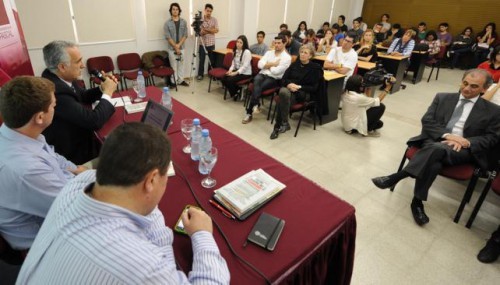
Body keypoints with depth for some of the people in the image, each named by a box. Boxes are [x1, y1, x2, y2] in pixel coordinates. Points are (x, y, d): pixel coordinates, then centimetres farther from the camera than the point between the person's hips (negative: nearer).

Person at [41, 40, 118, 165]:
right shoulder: (55, 91, -35)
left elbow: (83, 96, 11)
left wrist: (102, 88, -8)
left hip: (76, 137, 7)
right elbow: (94, 121, -33)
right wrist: (108, 93, -19)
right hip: (71, 151, -7)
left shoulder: (60, 77, -7)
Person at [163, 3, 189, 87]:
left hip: (181, 47, 2)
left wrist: (178, 45, -13)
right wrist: (175, 47, -14)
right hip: (171, 48, -2)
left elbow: (185, 35, -1)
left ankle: (181, 80, 18)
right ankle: (174, 81, 11)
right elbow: (168, 37, -8)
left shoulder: (183, 22, 3)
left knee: (181, 64, 9)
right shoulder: (167, 23, -3)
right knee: (173, 65, 2)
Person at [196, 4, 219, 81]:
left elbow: (216, 30, -8)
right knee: (201, 60, 3)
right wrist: (211, 30, -17)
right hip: (202, 43, -2)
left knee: (212, 59, 9)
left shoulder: (214, 19, 3)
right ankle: (200, 74, 12)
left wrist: (206, 29, -16)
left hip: (211, 43, 2)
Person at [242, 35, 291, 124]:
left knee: (258, 87, -27)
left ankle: (249, 112, -17)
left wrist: (267, 65, 2)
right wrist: (273, 64, -6)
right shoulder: (269, 52, 14)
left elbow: (276, 71, -15)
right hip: (262, 74, 4)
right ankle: (255, 105, -33)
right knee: (256, 80, -32)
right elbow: (260, 65, 1)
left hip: (274, 79, -4)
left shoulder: (287, 57, -4)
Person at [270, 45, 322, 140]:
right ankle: (283, 123, -30)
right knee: (283, 92, -37)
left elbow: (314, 88, -3)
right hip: (288, 89, 3)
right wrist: (289, 84, -13)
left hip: (304, 93, -3)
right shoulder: (295, 64, 16)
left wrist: (299, 87, -16)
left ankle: (278, 126, -24)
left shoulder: (315, 68, 4)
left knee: (282, 100, -34)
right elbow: (283, 79, 11)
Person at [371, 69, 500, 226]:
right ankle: (417, 202, -27)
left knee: (437, 149, -38)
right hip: (434, 141, 1)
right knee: (433, 161, -37)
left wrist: (467, 142, -13)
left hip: (463, 150, -1)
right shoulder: (442, 98, 15)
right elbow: (427, 121, 5)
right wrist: (446, 135, -12)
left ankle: (395, 177, -36)